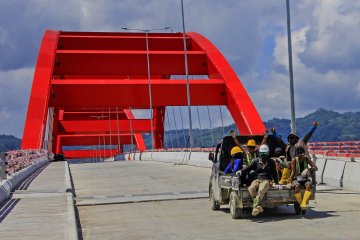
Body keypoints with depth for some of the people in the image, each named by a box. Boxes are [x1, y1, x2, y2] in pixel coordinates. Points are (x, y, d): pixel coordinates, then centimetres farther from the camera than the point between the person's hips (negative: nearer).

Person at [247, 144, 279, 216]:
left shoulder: (271, 162, 20)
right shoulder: (256, 161, 19)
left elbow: (274, 173, 22)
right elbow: (249, 168, 11)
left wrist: (276, 182, 12)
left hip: (266, 180, -1)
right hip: (257, 180, 1)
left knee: (261, 190, -37)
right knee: (251, 189, -36)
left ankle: (255, 207, -51)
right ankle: (258, 206, -42)